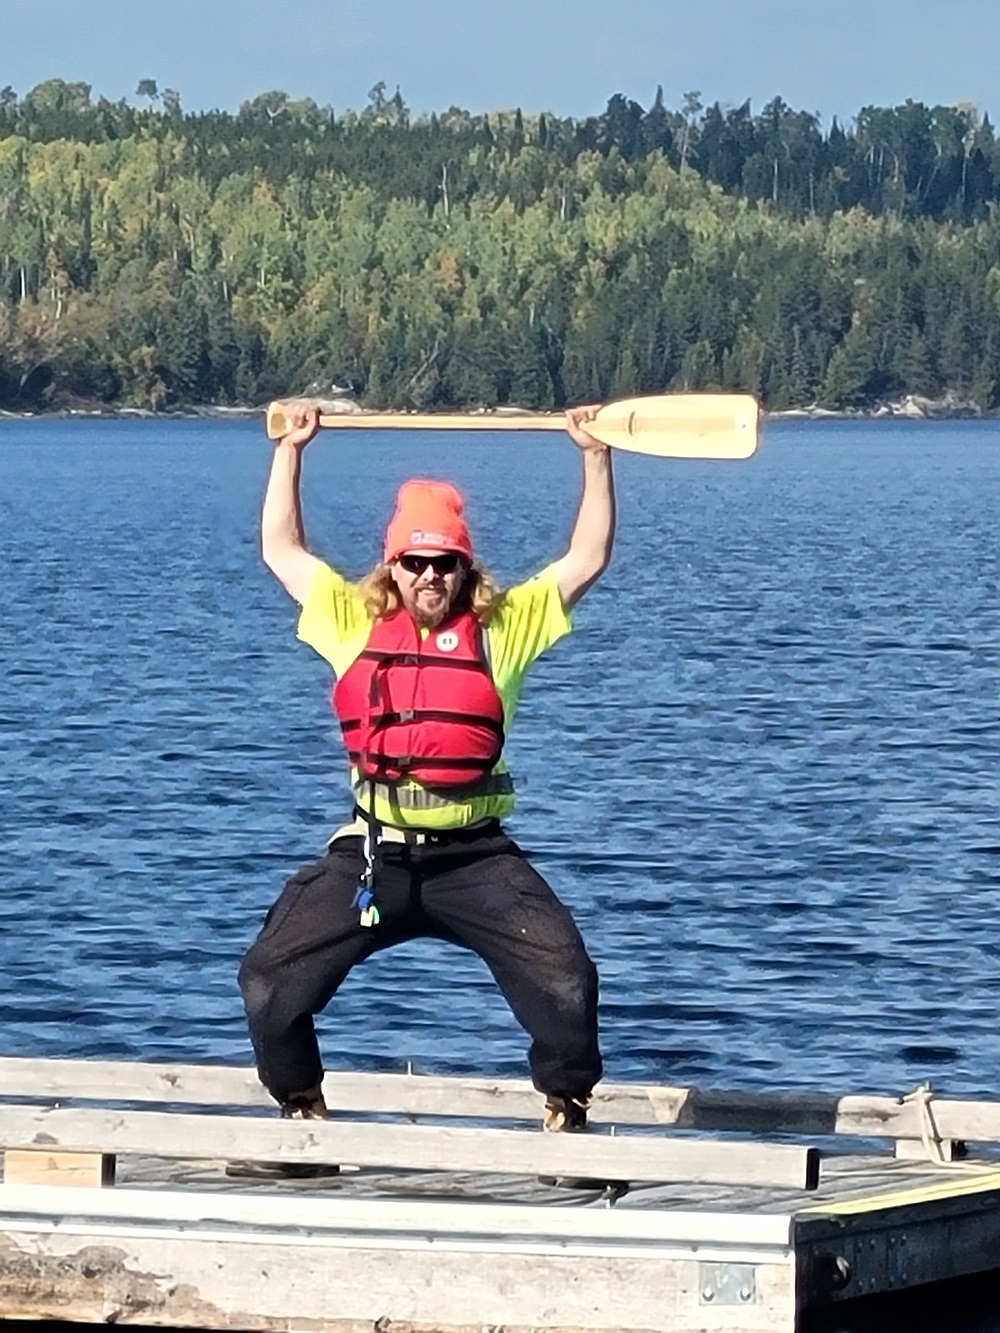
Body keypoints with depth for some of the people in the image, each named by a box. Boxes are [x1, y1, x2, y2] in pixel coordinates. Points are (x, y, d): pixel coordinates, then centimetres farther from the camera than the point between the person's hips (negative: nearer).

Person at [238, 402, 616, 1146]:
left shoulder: (505, 627, 5)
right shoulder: (356, 624, 9)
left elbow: (589, 559, 5)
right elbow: (281, 549, 17)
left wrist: (596, 458, -1)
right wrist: (290, 449, 15)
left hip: (473, 855, -1)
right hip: (370, 854, 2)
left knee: (566, 979, -18)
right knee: (269, 981, -8)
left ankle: (566, 1108, 5)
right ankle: (300, 1109, 16)